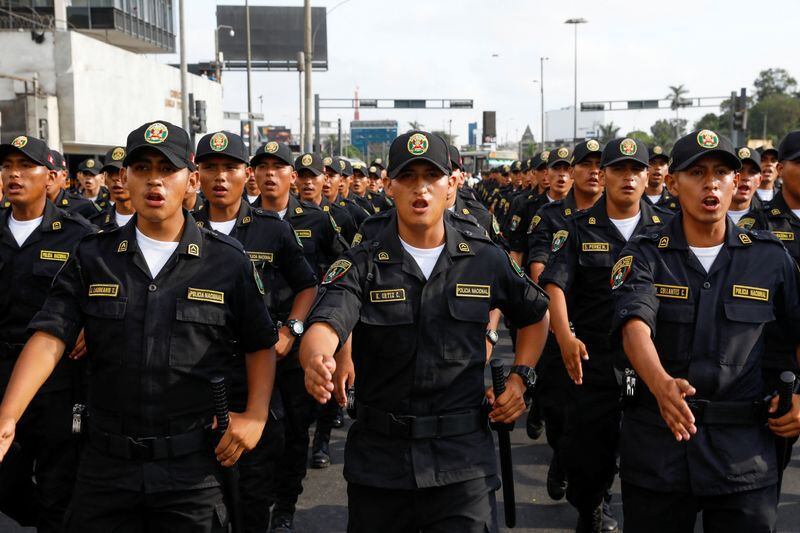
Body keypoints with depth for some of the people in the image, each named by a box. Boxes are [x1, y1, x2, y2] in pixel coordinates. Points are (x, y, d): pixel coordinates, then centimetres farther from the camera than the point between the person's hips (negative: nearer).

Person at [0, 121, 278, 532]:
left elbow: (260, 346, 6)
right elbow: (48, 339, -7)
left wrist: (256, 416, -7)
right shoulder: (91, 258, 3)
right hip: (106, 463, 2)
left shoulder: (228, 262, -1)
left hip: (193, 467, -1)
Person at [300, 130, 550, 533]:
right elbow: (324, 326, -22)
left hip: (463, 459, 0)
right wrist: (317, 362, -45)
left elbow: (535, 315, 19)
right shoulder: (360, 265, -4)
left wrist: (520, 378, 6)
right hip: (378, 458, 0)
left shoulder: (486, 260, 2)